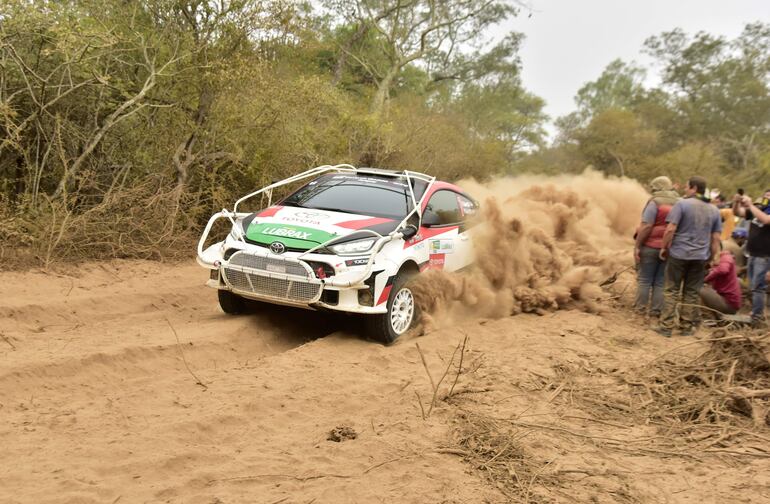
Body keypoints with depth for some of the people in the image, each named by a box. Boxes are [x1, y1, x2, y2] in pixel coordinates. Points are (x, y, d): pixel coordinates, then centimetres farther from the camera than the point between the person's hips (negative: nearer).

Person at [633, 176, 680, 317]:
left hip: (651, 246, -5)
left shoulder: (655, 202, -9)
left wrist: (637, 246, -13)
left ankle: (640, 310, 4)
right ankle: (656, 311, 10)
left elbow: (646, 226, -16)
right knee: (660, 282, 10)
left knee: (644, 280, 3)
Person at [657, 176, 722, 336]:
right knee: (692, 293, 10)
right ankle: (687, 326, 13)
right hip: (700, 257, 4)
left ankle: (667, 326, 2)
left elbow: (670, 229, -14)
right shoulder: (714, 210, 9)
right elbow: (716, 238, 9)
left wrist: (664, 247, -3)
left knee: (671, 290, 3)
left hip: (679, 253, -4)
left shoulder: (682, 204, -8)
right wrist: (712, 257, 16)